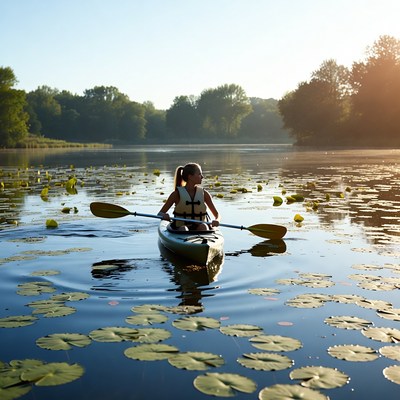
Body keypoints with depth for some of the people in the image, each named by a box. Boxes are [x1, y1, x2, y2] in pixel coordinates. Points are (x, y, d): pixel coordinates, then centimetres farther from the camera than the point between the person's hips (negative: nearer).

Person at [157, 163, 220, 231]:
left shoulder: (204, 194, 5)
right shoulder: (177, 194, -2)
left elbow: (217, 214, 7)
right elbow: (160, 213, -1)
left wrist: (216, 220, -18)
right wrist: (164, 216, -27)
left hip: (200, 229, 2)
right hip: (180, 230, -2)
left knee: (203, 226, -31)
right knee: (183, 229, -35)